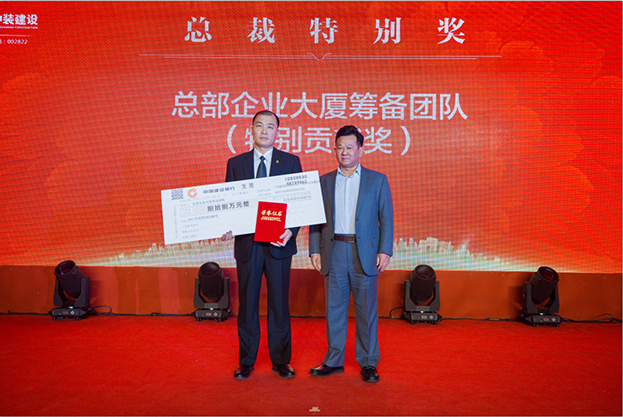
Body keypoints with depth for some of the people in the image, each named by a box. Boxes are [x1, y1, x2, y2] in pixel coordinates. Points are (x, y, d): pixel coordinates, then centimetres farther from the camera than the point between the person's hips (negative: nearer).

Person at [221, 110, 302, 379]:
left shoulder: (291, 162, 4)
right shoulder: (235, 163, 8)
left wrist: (291, 230, -15)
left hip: (278, 244, -1)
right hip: (247, 243, 1)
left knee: (279, 304, 7)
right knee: (247, 303, 9)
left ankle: (281, 361, 22)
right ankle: (246, 362, 24)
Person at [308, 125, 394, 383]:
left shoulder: (377, 180, 6)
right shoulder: (324, 182, 11)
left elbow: (386, 218, 3)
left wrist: (385, 251, -6)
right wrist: (315, 250, 2)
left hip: (364, 253, -2)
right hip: (333, 253, 2)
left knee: (366, 310, 4)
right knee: (334, 309, 9)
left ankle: (368, 363, 18)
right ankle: (334, 360, 22)